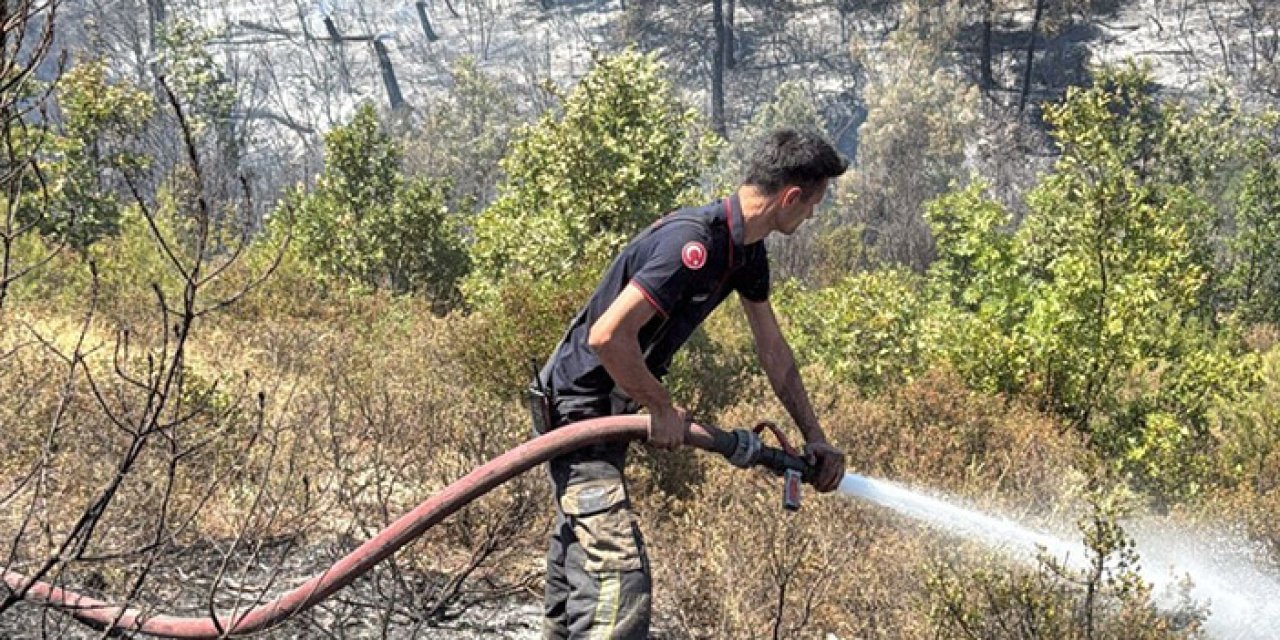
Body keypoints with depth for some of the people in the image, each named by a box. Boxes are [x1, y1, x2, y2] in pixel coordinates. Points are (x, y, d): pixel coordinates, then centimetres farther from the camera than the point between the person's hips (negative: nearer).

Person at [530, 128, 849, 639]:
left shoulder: (746, 250, 3)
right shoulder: (693, 243, -28)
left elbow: (773, 351, 14)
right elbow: (608, 335, -33)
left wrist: (814, 437, 15)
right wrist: (662, 409, -19)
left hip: (609, 407, 10)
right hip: (577, 406, -10)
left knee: (579, 550, 25)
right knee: (619, 574, -18)